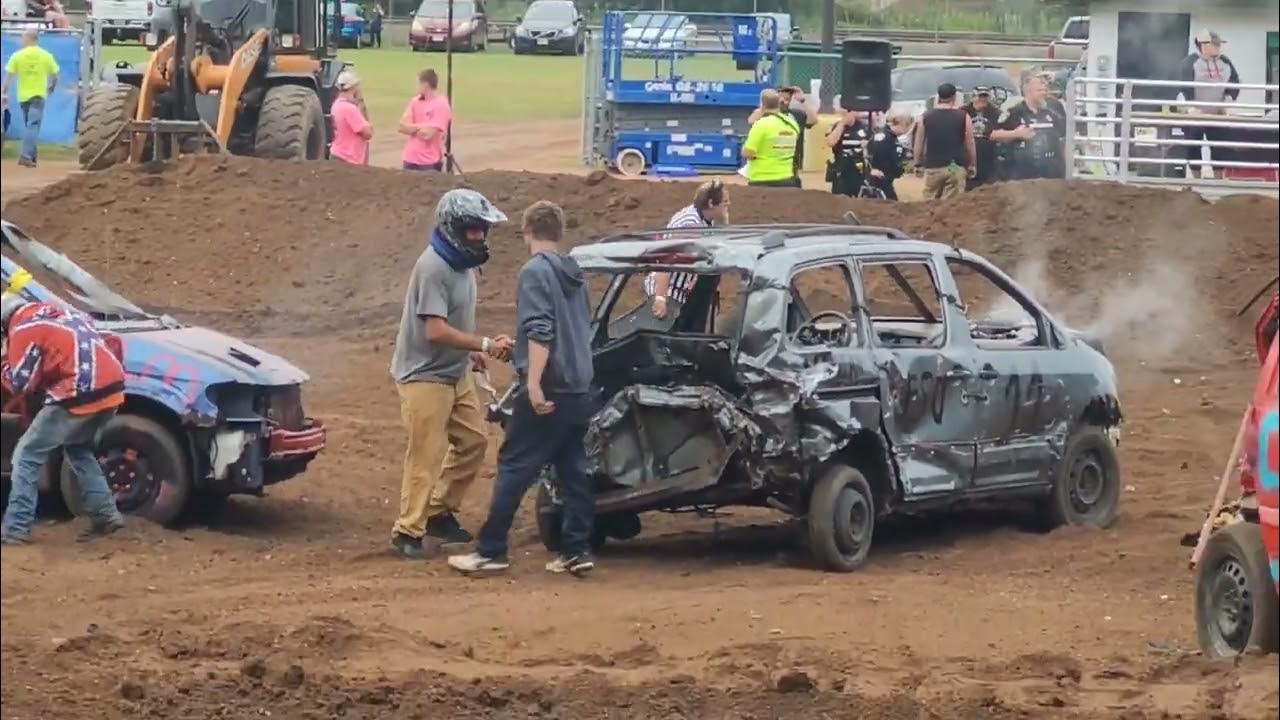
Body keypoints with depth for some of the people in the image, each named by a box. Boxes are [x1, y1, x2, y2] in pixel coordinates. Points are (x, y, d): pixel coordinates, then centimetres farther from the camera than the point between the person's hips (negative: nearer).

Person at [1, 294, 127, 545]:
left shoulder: (23, 329, 0)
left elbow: (22, 384, -1)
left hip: (79, 399, -8)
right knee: (78, 449, 31)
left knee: (27, 456, 4)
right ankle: (105, 514, 23)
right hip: (111, 390, 8)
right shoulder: (60, 315, 24)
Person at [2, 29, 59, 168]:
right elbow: (54, 76, 5)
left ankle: (31, 156, 22)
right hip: (38, 95, -2)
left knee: (29, 126, 17)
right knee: (33, 126, -7)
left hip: (23, 96, 2)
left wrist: (5, 93, -1)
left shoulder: (17, 56, -3)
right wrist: (51, 87, 25)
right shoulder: (46, 56, -2)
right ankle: (26, 155, -22)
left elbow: (8, 76, -6)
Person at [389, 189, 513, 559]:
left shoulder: (463, 263, 7)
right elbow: (436, 331, -28)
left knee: (473, 442, 13)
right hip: (425, 377, -9)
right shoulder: (433, 268, -22)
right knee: (426, 456, -8)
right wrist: (485, 345, -29)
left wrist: (472, 351, 10)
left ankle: (439, 513, 25)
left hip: (456, 374, 9)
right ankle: (408, 531, -1)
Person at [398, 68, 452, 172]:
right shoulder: (415, 101, 8)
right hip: (410, 159, 7)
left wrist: (412, 128, -2)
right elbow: (402, 126, 1)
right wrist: (421, 127, -12)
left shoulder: (441, 105, -13)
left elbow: (428, 134, -18)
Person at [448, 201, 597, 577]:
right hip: (579, 390, 8)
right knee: (573, 470, 9)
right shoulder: (573, 274, 15)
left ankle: (491, 551, -5)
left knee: (514, 467, -4)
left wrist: (534, 382, -26)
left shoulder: (535, 271, -10)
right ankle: (577, 549, 6)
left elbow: (540, 331, -21)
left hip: (547, 391, -8)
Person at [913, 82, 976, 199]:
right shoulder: (963, 117, -2)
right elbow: (970, 144, 2)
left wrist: (918, 163, 19)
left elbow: (919, 143, 8)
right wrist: (972, 165, 14)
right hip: (956, 167, -1)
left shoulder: (926, 117, 2)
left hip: (932, 167, 1)